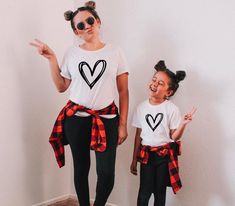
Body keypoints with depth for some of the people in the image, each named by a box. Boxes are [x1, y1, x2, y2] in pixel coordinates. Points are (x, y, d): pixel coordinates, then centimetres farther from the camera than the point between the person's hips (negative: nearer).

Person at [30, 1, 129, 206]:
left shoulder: (115, 52, -1)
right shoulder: (72, 53, 4)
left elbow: (123, 91, 1)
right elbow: (61, 87, 9)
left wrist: (123, 124, -2)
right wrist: (52, 58, 2)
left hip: (107, 118, -1)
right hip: (76, 118, 2)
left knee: (106, 173, -7)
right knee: (81, 168, 11)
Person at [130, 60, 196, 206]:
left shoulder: (171, 109, -9)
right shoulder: (142, 107, -1)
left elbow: (174, 137, -7)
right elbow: (139, 135, 5)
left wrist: (183, 124, -26)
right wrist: (134, 159, 9)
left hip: (165, 155, -2)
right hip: (146, 154, 2)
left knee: (160, 192, 9)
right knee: (144, 192, 0)